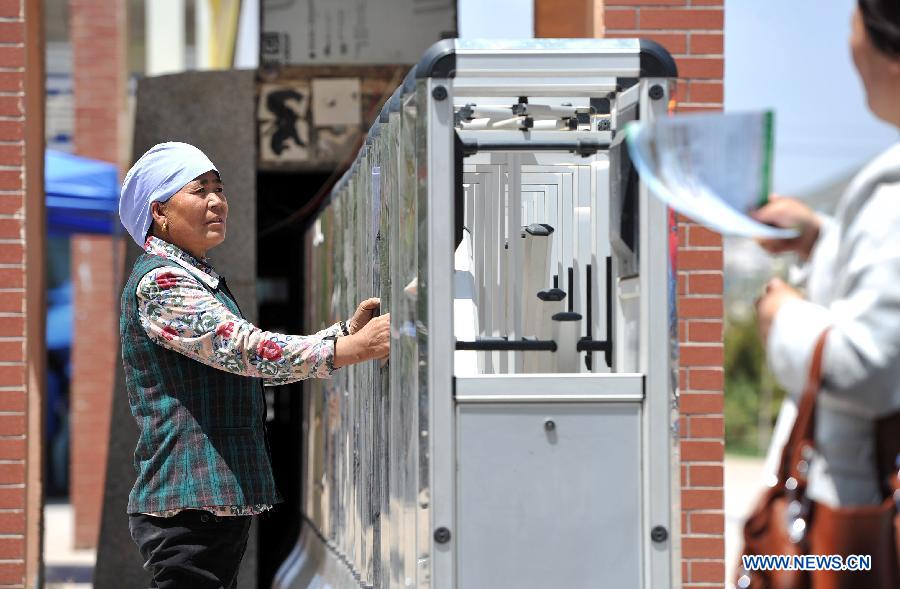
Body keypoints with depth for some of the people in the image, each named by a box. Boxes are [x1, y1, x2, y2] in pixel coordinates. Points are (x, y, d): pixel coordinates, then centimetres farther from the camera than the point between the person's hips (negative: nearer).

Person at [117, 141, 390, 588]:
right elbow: (248, 350, -21)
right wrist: (356, 347, -24)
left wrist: (348, 330, 7)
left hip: (222, 504, 10)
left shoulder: (198, 281, 22)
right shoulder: (160, 283, -12)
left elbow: (256, 363, 19)